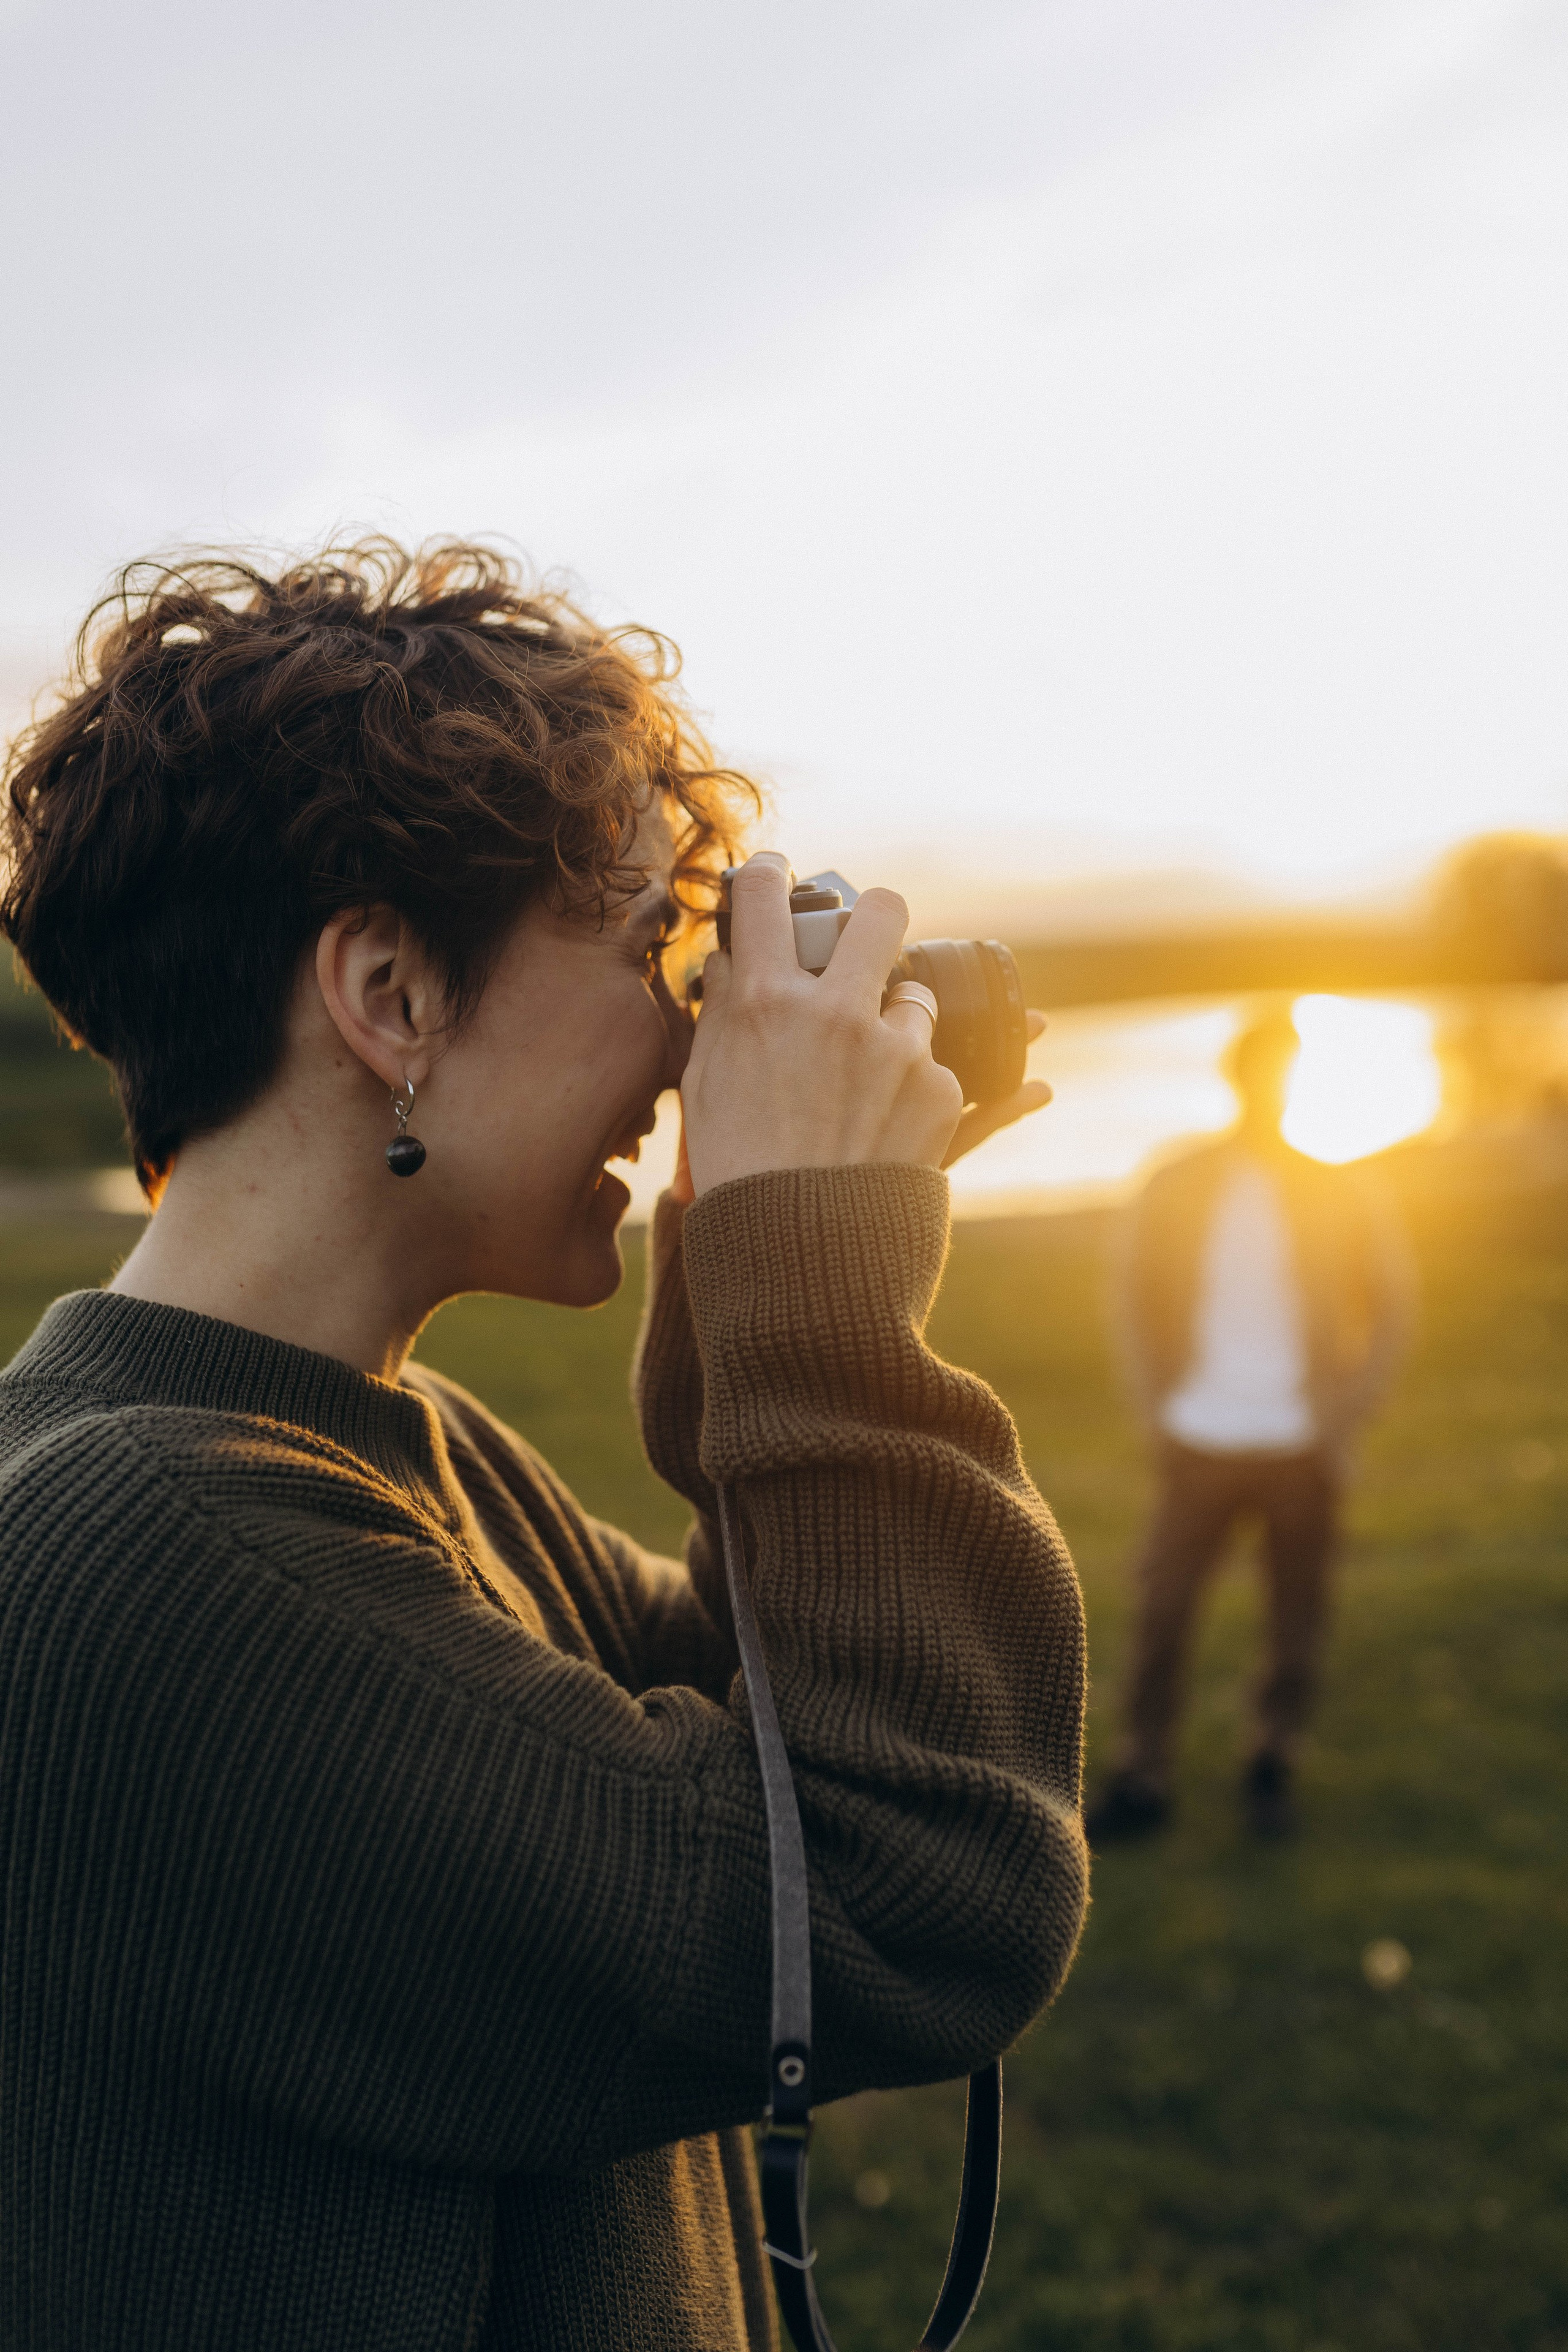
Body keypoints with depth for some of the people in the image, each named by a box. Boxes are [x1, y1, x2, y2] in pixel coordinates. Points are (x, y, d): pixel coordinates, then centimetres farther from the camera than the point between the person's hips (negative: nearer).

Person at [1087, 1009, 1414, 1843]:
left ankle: (1274, 1764, 27)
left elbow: (1389, 1315, 3)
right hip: (1199, 1444, 0)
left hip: (1302, 1450, 0)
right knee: (1161, 1609, -1)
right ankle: (1142, 1780, 10)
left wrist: (1341, 1421, -4)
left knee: (1296, 1615, 8)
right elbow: (1140, 1304, 8)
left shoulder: (1349, 1194, -2)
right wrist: (1159, 1410, 0)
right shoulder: (1176, 1190, 0)